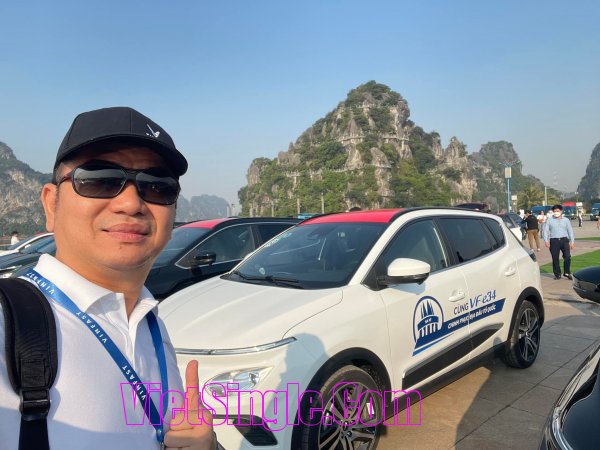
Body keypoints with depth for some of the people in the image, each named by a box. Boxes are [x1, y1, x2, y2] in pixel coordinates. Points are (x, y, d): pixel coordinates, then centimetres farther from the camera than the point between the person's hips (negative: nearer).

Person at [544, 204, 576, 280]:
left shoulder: (566, 220, 11)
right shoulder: (549, 220, 8)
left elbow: (570, 231, 12)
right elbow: (546, 231, 5)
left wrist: (572, 242, 6)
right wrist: (546, 241, -7)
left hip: (564, 240, 1)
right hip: (554, 241, -1)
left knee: (567, 257, -7)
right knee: (555, 259, 2)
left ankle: (567, 272, 11)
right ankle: (557, 274, 14)